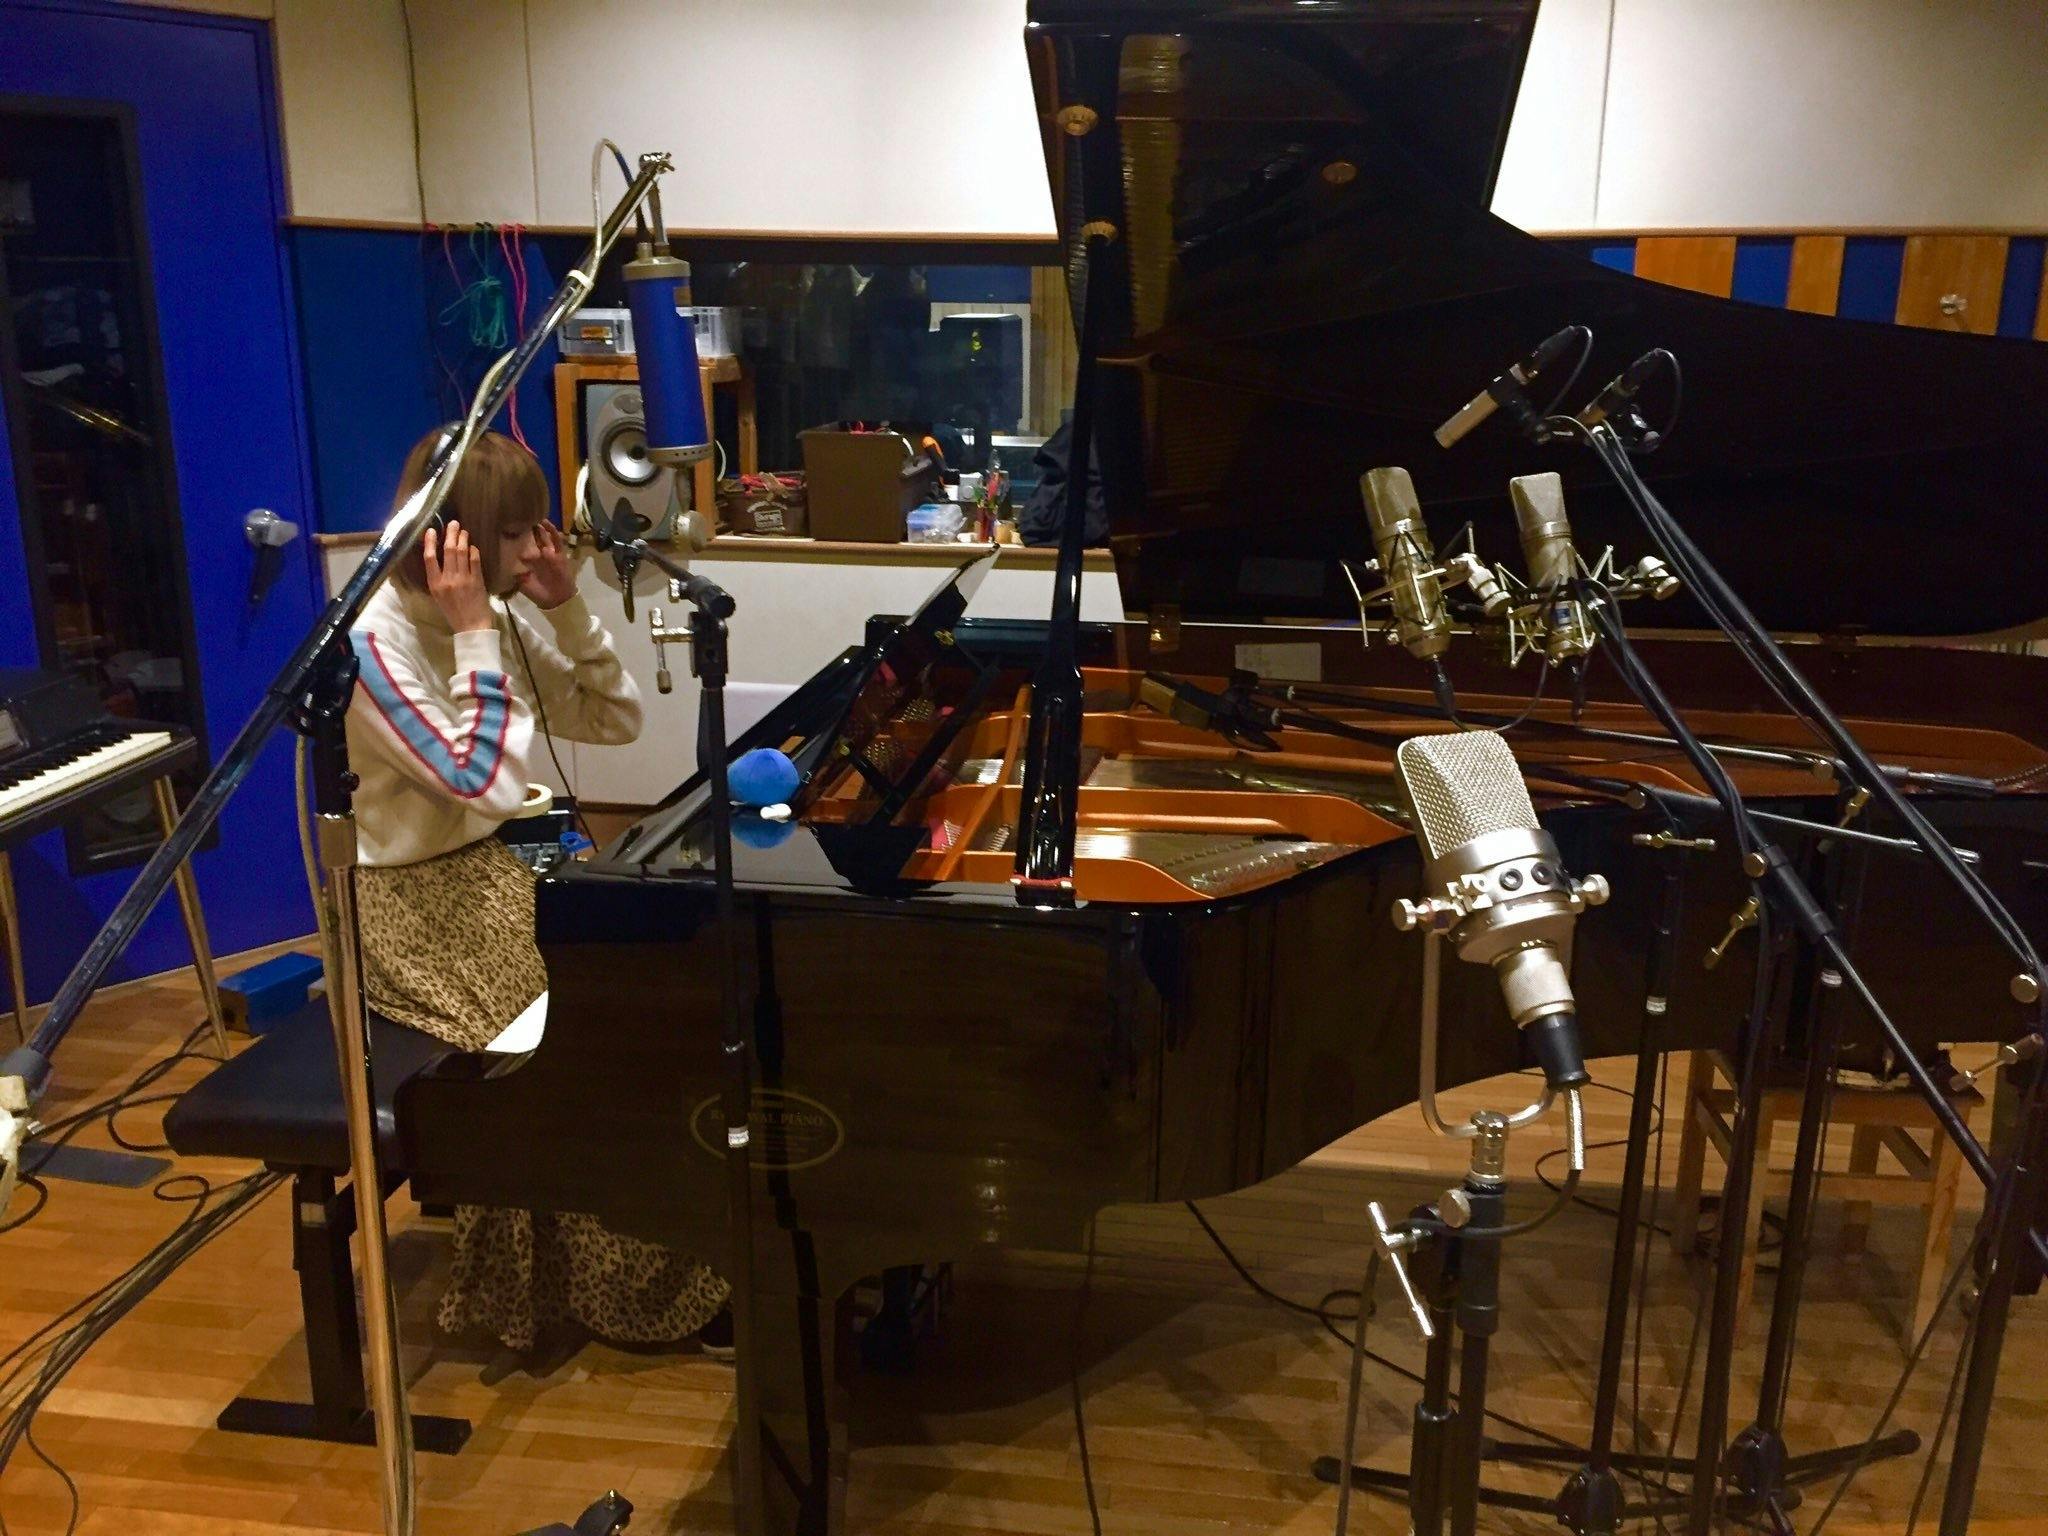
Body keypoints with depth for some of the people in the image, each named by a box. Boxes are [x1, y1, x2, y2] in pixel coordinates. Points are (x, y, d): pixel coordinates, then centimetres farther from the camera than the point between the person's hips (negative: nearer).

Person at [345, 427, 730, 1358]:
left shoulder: (496, 615, 3)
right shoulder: (374, 642, -21)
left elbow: (615, 720, 5)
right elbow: (491, 786, -28)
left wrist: (563, 607, -6)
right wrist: (474, 635, -25)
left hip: (490, 868, 8)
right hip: (409, 900, -7)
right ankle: (661, 1291, 0)